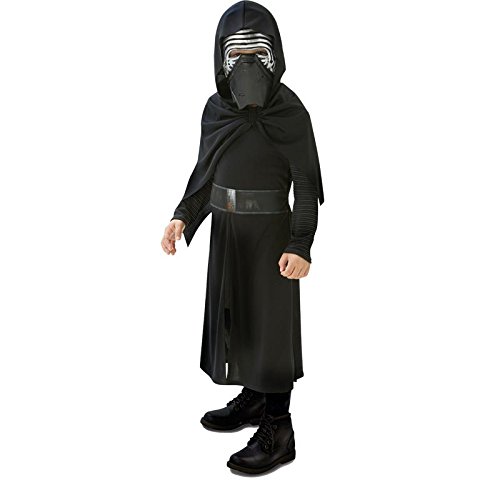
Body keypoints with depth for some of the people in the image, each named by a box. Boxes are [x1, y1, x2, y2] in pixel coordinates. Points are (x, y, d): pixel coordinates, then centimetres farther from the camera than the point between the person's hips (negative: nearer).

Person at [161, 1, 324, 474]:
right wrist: (182, 217, -2)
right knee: (233, 312, 16)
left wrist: (300, 246, -19)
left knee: (270, 322, 0)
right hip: (225, 229, 7)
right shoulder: (216, 109, 2)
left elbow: (306, 185, -13)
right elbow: (205, 172, 10)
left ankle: (277, 430, 11)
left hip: (270, 232, -6)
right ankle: (252, 398, 35)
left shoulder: (290, 112, -14)